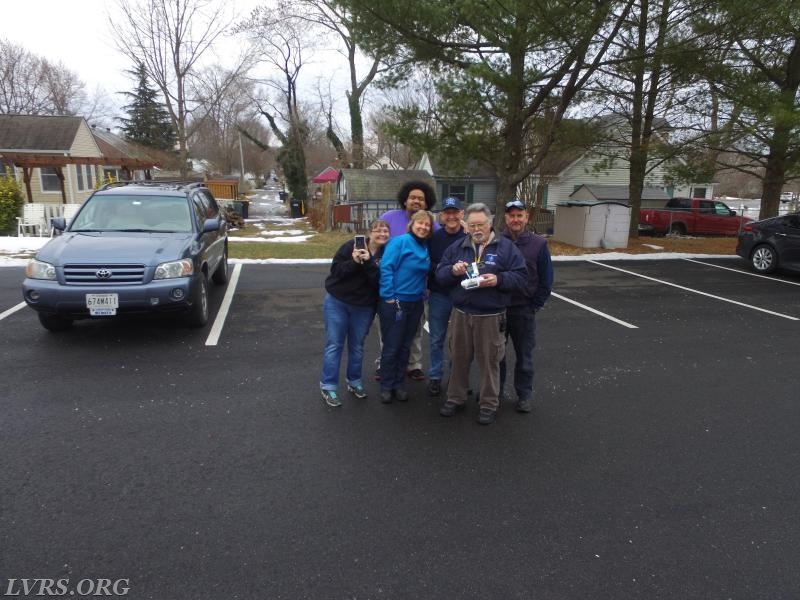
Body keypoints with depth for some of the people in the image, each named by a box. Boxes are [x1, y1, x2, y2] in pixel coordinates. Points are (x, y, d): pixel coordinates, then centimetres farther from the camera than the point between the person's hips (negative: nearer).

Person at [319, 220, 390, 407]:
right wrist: (354, 262, -26)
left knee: (357, 346, 15)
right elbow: (335, 269, -12)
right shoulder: (352, 245, -10)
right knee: (334, 345, 2)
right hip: (337, 302, -2)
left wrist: (368, 262, -27)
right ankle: (328, 386, 10)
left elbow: (379, 281, -16)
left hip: (364, 307, 2)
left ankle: (354, 382, 30)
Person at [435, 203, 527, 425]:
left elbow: (520, 276, -4)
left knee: (489, 361, 6)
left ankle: (489, 404, 22)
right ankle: (455, 398, 30)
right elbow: (440, 275, 6)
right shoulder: (456, 247, 8)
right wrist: (452, 271, -16)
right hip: (461, 314, 3)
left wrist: (498, 279, -21)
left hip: (490, 317, -3)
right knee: (458, 359, 13)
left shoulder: (506, 246, -2)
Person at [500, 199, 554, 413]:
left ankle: (524, 395, 23)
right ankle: (495, 388, 31)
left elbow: (546, 280, -1)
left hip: (524, 309, -1)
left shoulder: (538, 243, -5)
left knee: (524, 355, 10)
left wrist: (535, 305, -5)